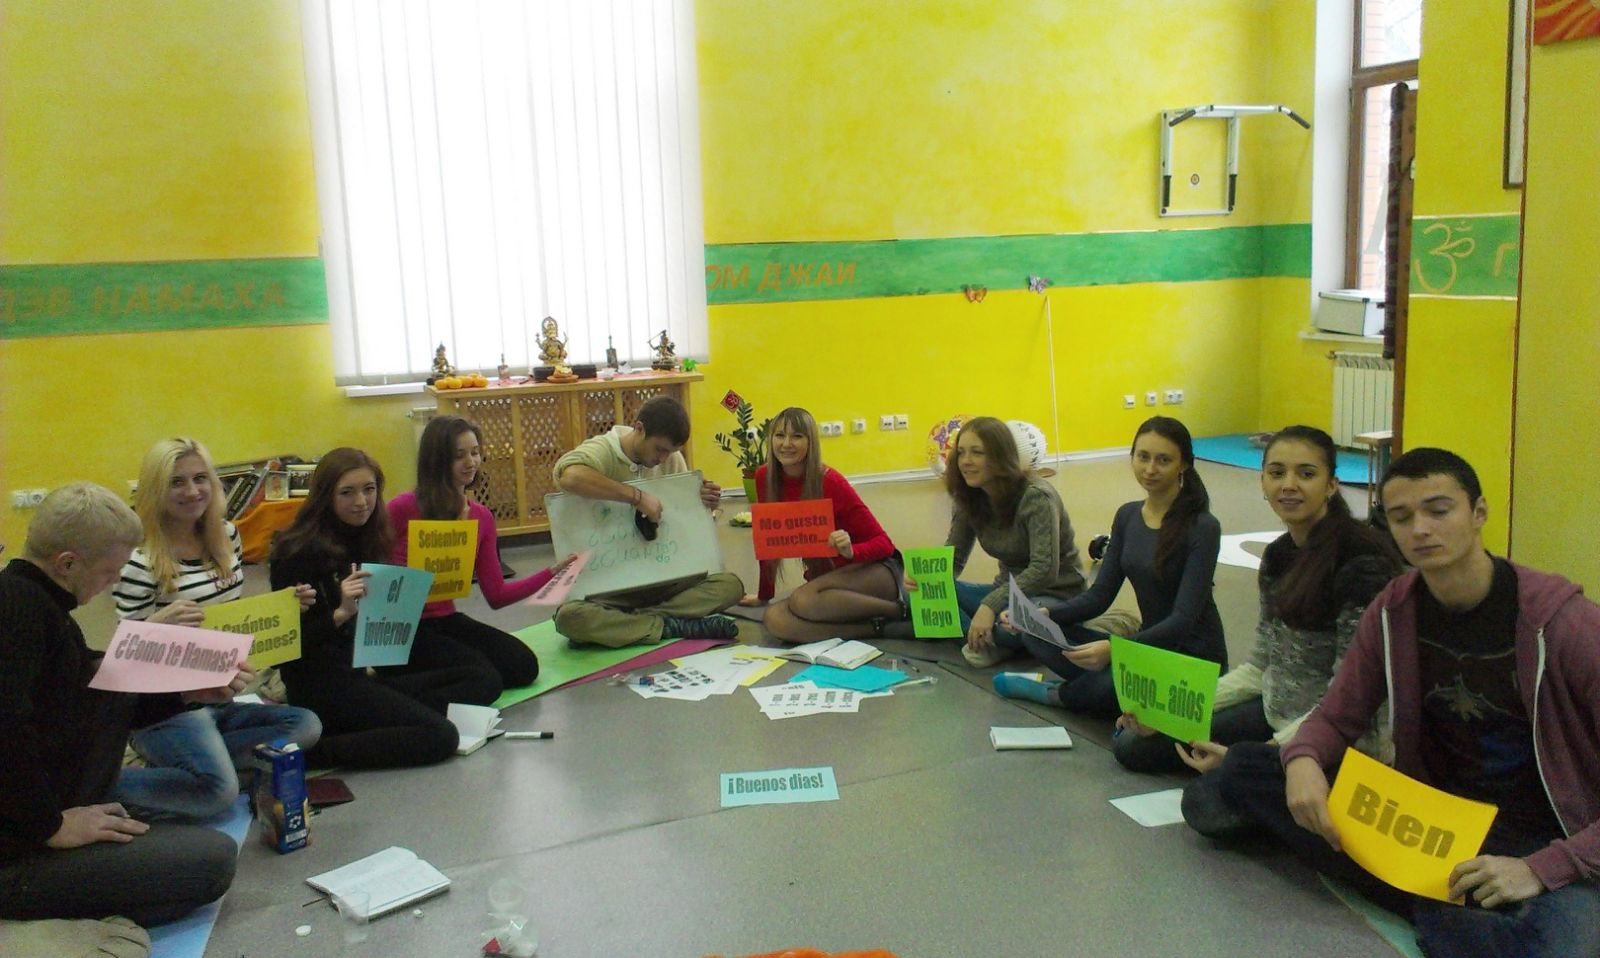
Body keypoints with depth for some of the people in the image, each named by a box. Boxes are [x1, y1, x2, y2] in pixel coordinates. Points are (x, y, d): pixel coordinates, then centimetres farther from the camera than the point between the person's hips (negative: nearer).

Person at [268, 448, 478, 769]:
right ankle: (303, 749, -17)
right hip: (321, 683, -9)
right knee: (439, 736, -24)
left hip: (365, 674, 9)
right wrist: (341, 613, -28)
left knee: (485, 681, -2)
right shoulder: (300, 551, -9)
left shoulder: (367, 541, 14)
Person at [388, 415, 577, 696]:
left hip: (446, 620, 7)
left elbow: (496, 596, 8)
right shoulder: (403, 509, -13)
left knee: (524, 666, -12)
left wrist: (552, 572, 0)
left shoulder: (481, 517, 6)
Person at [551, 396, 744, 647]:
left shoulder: (673, 459, 5)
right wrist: (637, 496, -34)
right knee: (569, 616, -35)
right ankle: (671, 626, -25)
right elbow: (570, 477, -38)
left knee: (731, 585, -17)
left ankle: (620, 623, -22)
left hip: (662, 579, 5)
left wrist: (703, 504, -5)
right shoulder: (600, 451, -13)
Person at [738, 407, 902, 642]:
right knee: (775, 619, -25)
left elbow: (883, 542, -14)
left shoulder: (830, 482, -16)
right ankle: (877, 626, -15)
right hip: (828, 578, 6)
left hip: (872, 569, -6)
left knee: (803, 600, -34)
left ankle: (898, 609, -15)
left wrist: (851, 551, -34)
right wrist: (764, 595, 14)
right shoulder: (765, 478, -2)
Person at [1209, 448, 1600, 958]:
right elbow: (1337, 716, 6)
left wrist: (1541, 869, -26)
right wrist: (1302, 761, -18)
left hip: (1548, 842, -5)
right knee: (1244, 766, -10)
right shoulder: (1392, 610, -1)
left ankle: (1435, 907, -10)